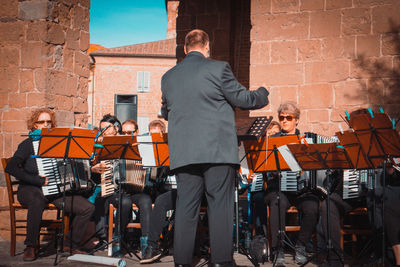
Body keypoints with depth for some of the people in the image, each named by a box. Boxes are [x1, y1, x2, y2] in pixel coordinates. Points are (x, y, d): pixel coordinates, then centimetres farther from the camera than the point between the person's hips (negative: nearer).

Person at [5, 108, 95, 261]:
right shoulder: (29, 144, 1)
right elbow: (11, 168, -13)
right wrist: (39, 180, -19)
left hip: (56, 191, 4)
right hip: (31, 190, -4)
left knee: (87, 208, -15)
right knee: (37, 202, -41)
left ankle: (71, 244, 3)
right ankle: (30, 247, -20)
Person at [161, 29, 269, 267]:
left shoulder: (168, 77, 11)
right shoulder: (218, 68, -3)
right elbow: (242, 99, 2)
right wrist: (263, 95, 22)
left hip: (183, 153, 4)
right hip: (218, 150, -4)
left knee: (186, 207, 8)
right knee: (221, 204, 2)